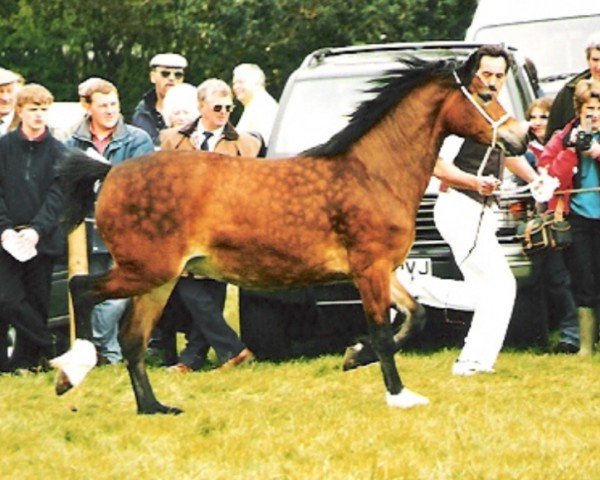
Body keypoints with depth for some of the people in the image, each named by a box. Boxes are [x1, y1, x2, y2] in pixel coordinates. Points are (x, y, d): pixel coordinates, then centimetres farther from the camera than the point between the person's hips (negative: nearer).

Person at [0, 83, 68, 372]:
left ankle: (25, 361, 13)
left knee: (37, 301, 3)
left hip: (42, 238, 0)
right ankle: (55, 346, -4)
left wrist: (36, 230, -15)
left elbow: (57, 196, -2)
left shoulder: (57, 151, 4)